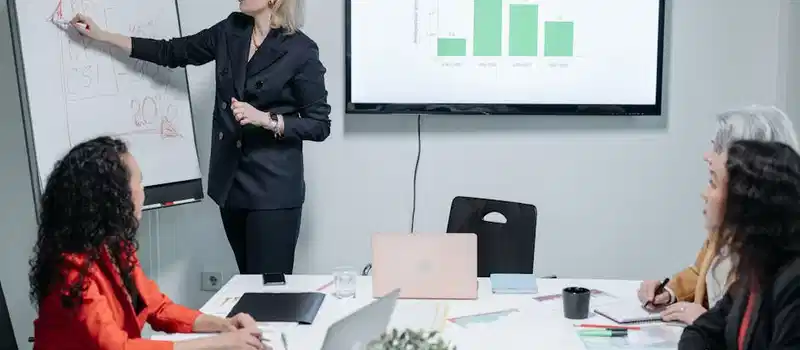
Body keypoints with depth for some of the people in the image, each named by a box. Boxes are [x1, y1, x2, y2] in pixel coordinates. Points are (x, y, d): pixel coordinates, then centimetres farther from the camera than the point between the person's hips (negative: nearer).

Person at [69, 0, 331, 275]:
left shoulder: (301, 51, -10)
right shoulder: (230, 31, 6)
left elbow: (320, 125, -8)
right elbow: (172, 53, 14)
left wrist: (265, 119, -20)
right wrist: (102, 36, 12)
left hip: (273, 189, -6)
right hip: (230, 183, 6)